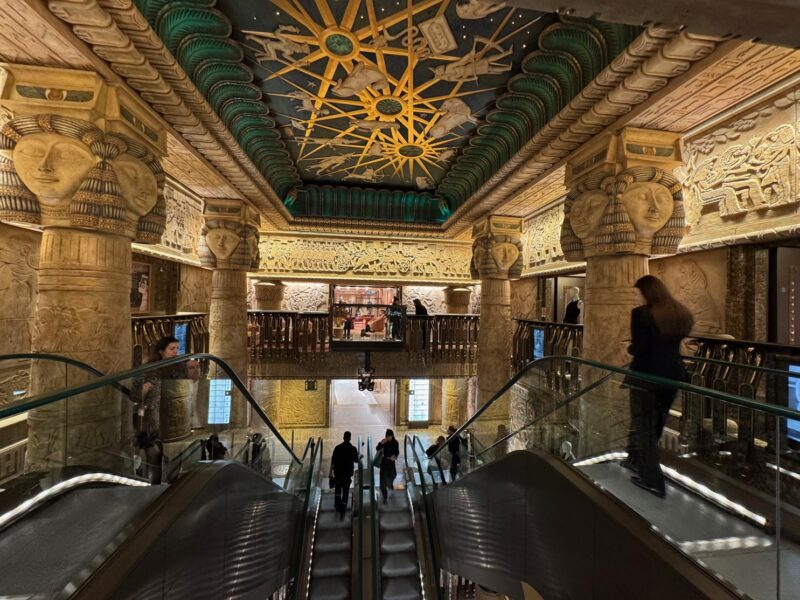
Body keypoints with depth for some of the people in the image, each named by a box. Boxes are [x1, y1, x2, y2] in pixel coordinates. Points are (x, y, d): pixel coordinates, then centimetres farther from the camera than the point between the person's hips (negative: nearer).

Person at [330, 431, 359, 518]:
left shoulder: (337, 448, -7)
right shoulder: (353, 448, -9)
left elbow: (333, 461, -6)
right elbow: (356, 460, 1)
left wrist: (331, 472, 0)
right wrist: (357, 455, 21)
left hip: (338, 472, 1)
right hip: (348, 473, -1)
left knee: (337, 488, 25)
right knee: (345, 491, 6)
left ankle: (337, 505, 28)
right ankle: (342, 510, 4)